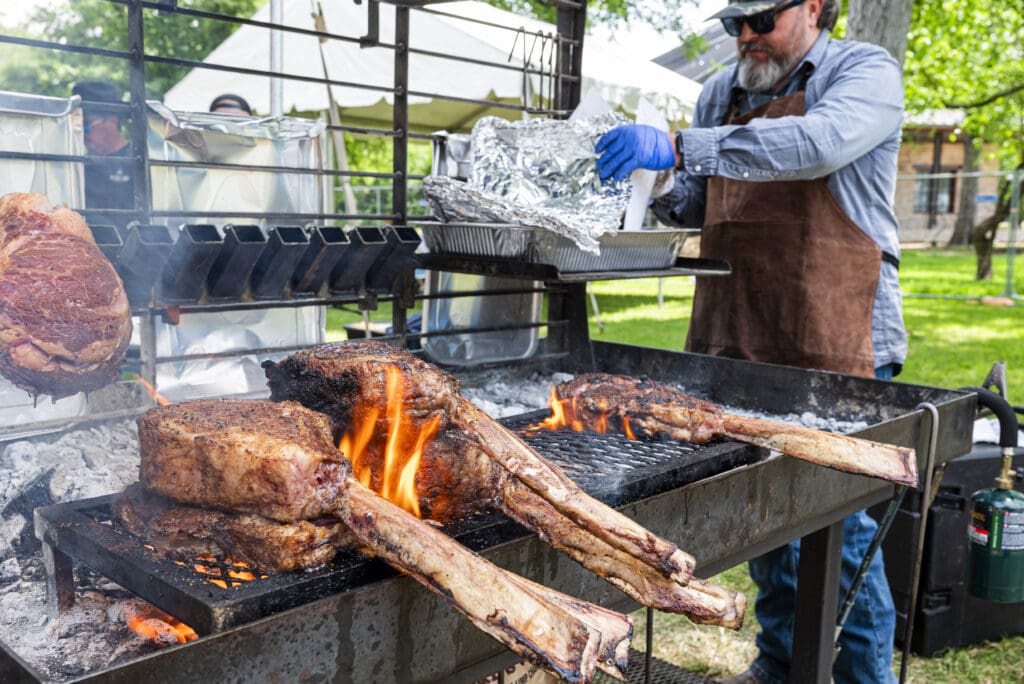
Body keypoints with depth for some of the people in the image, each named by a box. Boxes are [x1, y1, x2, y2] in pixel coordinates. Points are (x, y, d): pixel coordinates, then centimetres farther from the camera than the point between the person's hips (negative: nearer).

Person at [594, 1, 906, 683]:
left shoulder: (867, 72, -3)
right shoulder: (721, 94, 13)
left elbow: (817, 141, -25)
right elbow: (696, 202, 18)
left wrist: (679, 145, -31)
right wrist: (660, 187, -4)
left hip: (836, 344, -5)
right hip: (737, 341, 6)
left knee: (842, 522, 0)